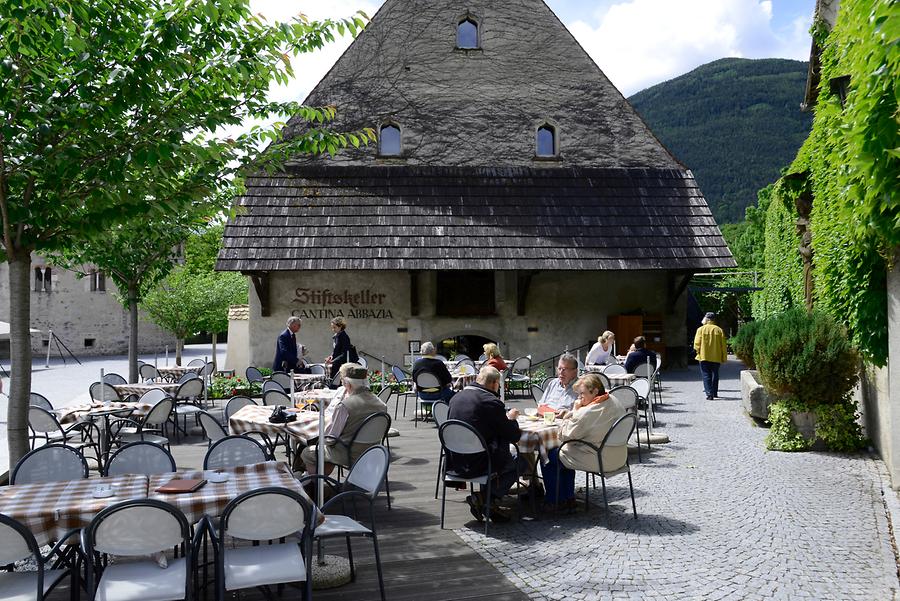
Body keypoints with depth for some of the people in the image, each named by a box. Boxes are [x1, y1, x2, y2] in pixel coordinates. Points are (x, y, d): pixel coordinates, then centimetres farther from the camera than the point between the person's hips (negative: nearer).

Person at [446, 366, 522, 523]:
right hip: (475, 465, -8)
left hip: (453, 463, 8)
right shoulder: (491, 401, -15)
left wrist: (505, 417, 23)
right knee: (516, 465, 14)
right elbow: (515, 436, -8)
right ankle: (482, 498, 2)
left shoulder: (456, 397, 7)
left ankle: (490, 504, 19)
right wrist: (511, 419, 13)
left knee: (503, 455, 25)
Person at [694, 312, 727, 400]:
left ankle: (709, 393, -12)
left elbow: (697, 344, -8)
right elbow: (723, 345, 3)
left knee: (706, 375, -1)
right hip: (716, 357, 3)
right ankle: (714, 392, 24)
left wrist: (698, 351, 11)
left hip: (704, 356, -3)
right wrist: (724, 357, 9)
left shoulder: (701, 329, -6)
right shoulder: (719, 330, 1)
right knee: (715, 375, 16)